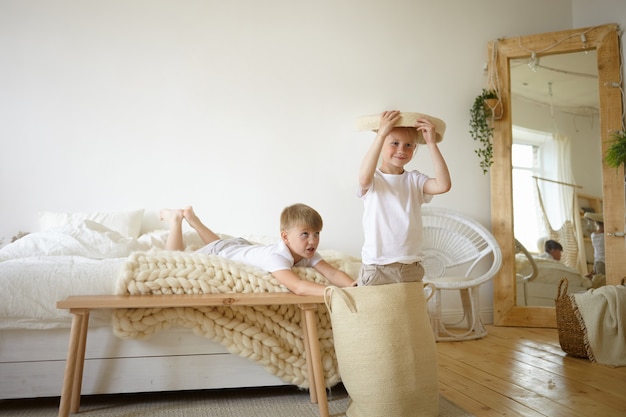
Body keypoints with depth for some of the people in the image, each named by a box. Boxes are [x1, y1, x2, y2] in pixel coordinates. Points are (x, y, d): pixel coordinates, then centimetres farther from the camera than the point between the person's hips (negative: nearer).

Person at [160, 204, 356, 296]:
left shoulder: (308, 254, -25)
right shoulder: (275, 257, -47)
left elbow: (332, 273, -34)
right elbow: (297, 287, -61)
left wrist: (353, 287, -54)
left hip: (241, 245, 7)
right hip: (219, 252, -7)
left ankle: (192, 217, 53)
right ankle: (176, 218, 30)